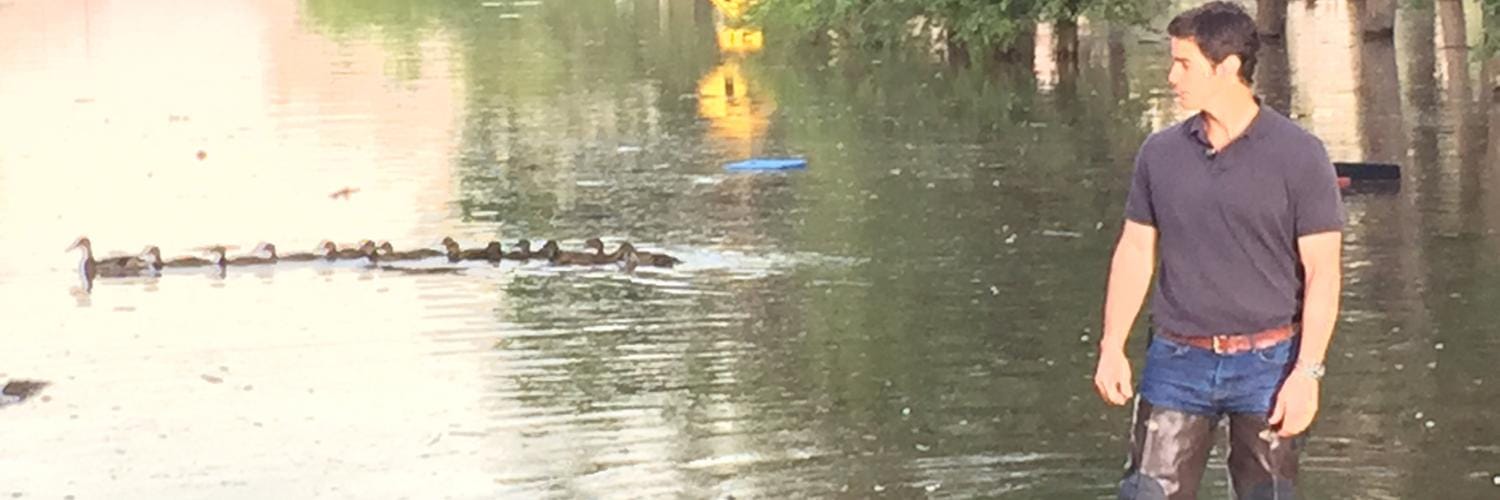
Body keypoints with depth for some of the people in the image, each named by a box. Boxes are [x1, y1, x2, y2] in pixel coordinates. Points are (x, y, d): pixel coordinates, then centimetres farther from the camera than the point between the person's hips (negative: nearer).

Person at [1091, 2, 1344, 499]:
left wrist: (1307, 372, -14)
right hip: (1178, 362, 3)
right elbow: (1135, 252, 11)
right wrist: (1112, 347, 3)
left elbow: (1322, 272, -7)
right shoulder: (1160, 153, 5)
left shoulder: (1299, 155, -6)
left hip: (1267, 363, -3)